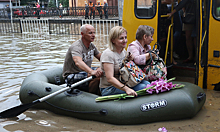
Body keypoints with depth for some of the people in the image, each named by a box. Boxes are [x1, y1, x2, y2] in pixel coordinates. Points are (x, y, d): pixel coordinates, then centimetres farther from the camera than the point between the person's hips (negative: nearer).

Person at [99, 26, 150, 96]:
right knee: (142, 87, -21)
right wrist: (126, 89, -35)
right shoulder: (108, 54, -18)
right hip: (109, 89, -8)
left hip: (122, 83, 8)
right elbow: (110, 79, -26)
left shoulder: (124, 51, 8)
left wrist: (129, 61, 0)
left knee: (147, 83, -10)